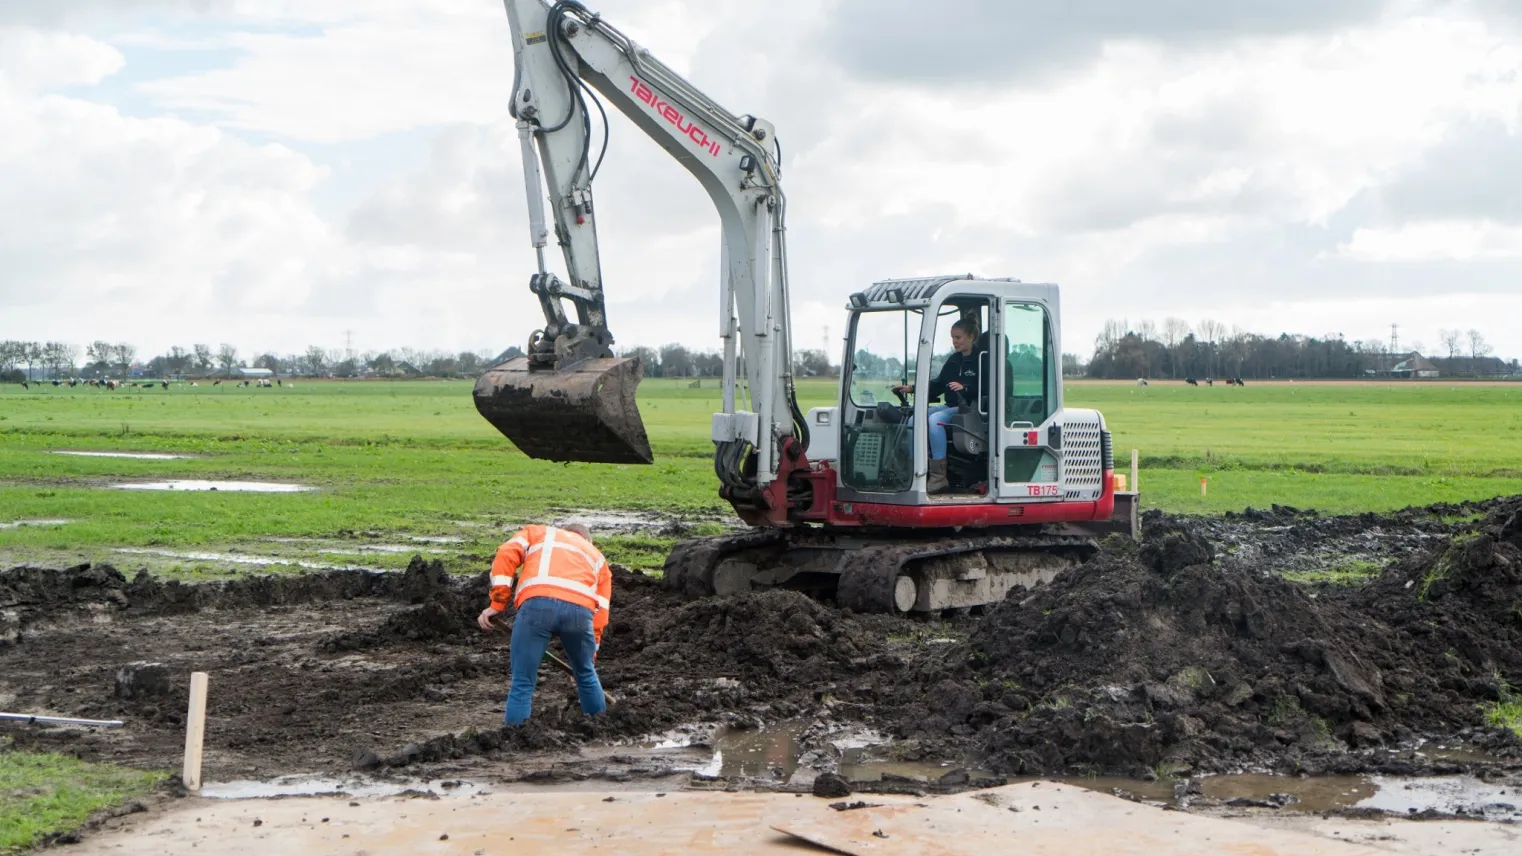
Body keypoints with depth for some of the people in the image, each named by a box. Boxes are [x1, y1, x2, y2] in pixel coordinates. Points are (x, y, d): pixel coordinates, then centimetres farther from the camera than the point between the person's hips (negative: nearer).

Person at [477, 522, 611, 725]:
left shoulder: (538, 533, 35)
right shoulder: (597, 557, 40)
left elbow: (506, 555, 14)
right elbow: (600, 610, 30)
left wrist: (497, 604, 11)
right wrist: (590, 652, 36)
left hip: (537, 603, -2)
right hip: (581, 609, 2)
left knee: (523, 681, 5)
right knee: (586, 673, 27)